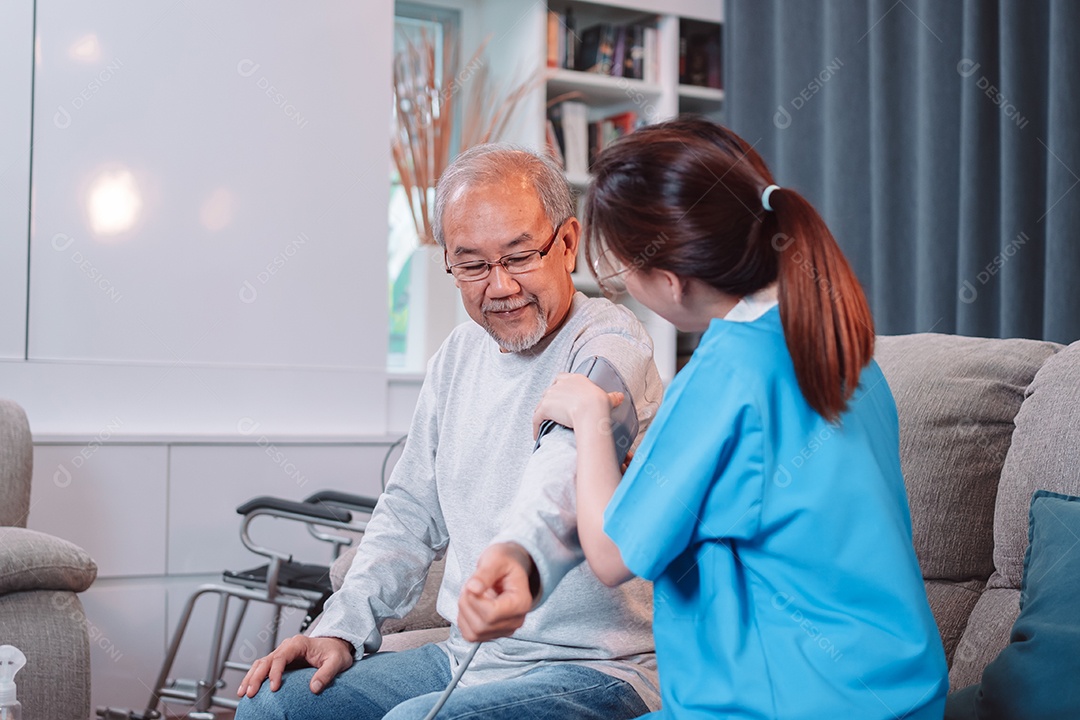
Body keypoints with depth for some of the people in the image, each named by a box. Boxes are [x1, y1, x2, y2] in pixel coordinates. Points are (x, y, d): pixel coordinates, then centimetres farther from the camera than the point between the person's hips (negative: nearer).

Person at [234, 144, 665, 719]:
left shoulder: (610, 346, -15)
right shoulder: (462, 352, 11)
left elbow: (570, 474, -38)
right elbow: (412, 510, 18)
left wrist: (517, 557, -59)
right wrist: (343, 628, 6)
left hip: (596, 669, -7)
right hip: (467, 658, 8)